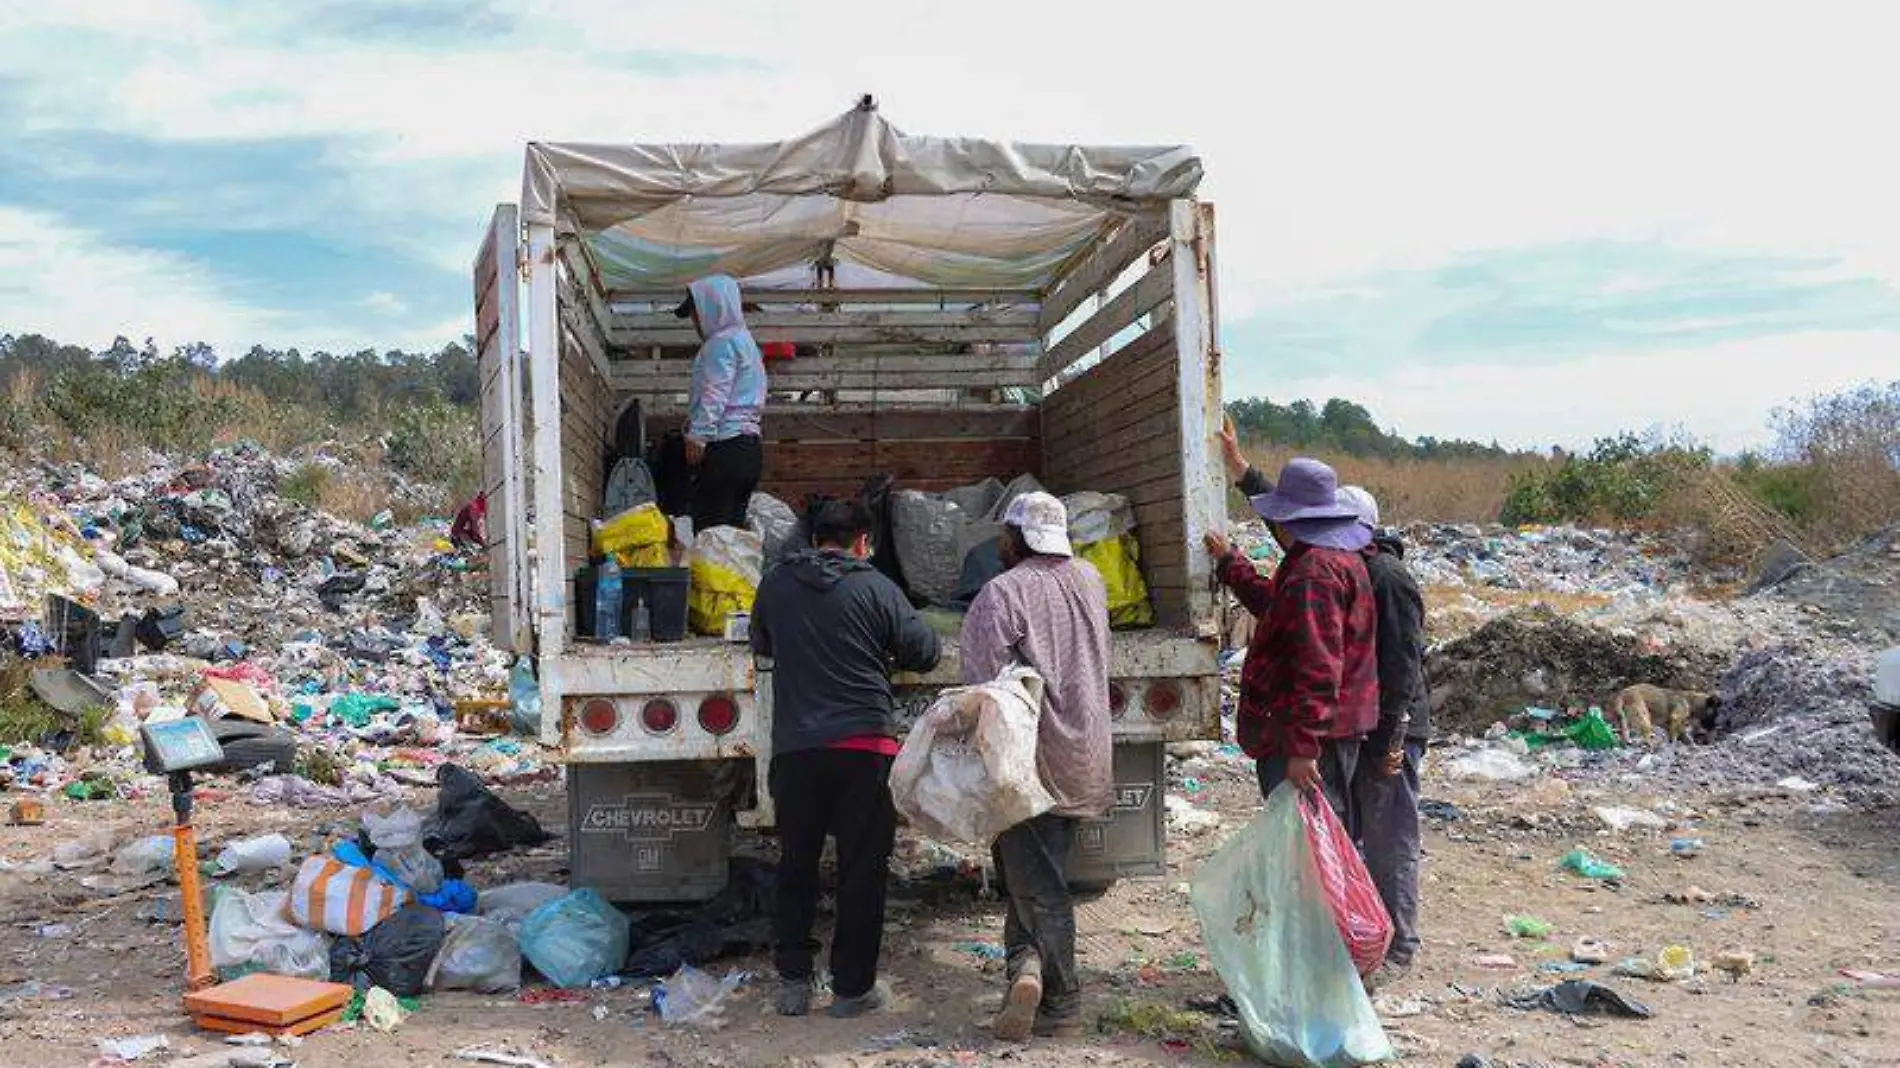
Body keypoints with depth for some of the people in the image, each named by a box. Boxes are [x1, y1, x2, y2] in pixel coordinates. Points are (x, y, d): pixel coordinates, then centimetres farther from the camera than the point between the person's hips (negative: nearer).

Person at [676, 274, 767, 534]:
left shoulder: (722, 341, -4)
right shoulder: (744, 340, 26)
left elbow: (714, 395, -16)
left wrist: (698, 436, -21)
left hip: (725, 446, -10)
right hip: (748, 446, 10)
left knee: (709, 530, -13)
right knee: (733, 528, 8)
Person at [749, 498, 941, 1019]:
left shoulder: (776, 584, 6)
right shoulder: (873, 587, -4)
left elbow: (761, 644, 22)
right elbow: (924, 651, 0)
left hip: (794, 747, 3)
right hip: (865, 746, -3)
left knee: (797, 864, 16)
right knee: (862, 868, 7)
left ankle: (793, 982, 18)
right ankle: (852, 988, 12)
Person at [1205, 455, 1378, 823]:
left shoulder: (1313, 573, -21)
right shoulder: (1341, 558, 15)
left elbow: (1318, 668, -27)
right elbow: (1275, 605, 30)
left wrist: (1303, 747, -29)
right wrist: (1229, 562, 36)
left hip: (1312, 734, -11)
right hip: (1335, 729, 11)